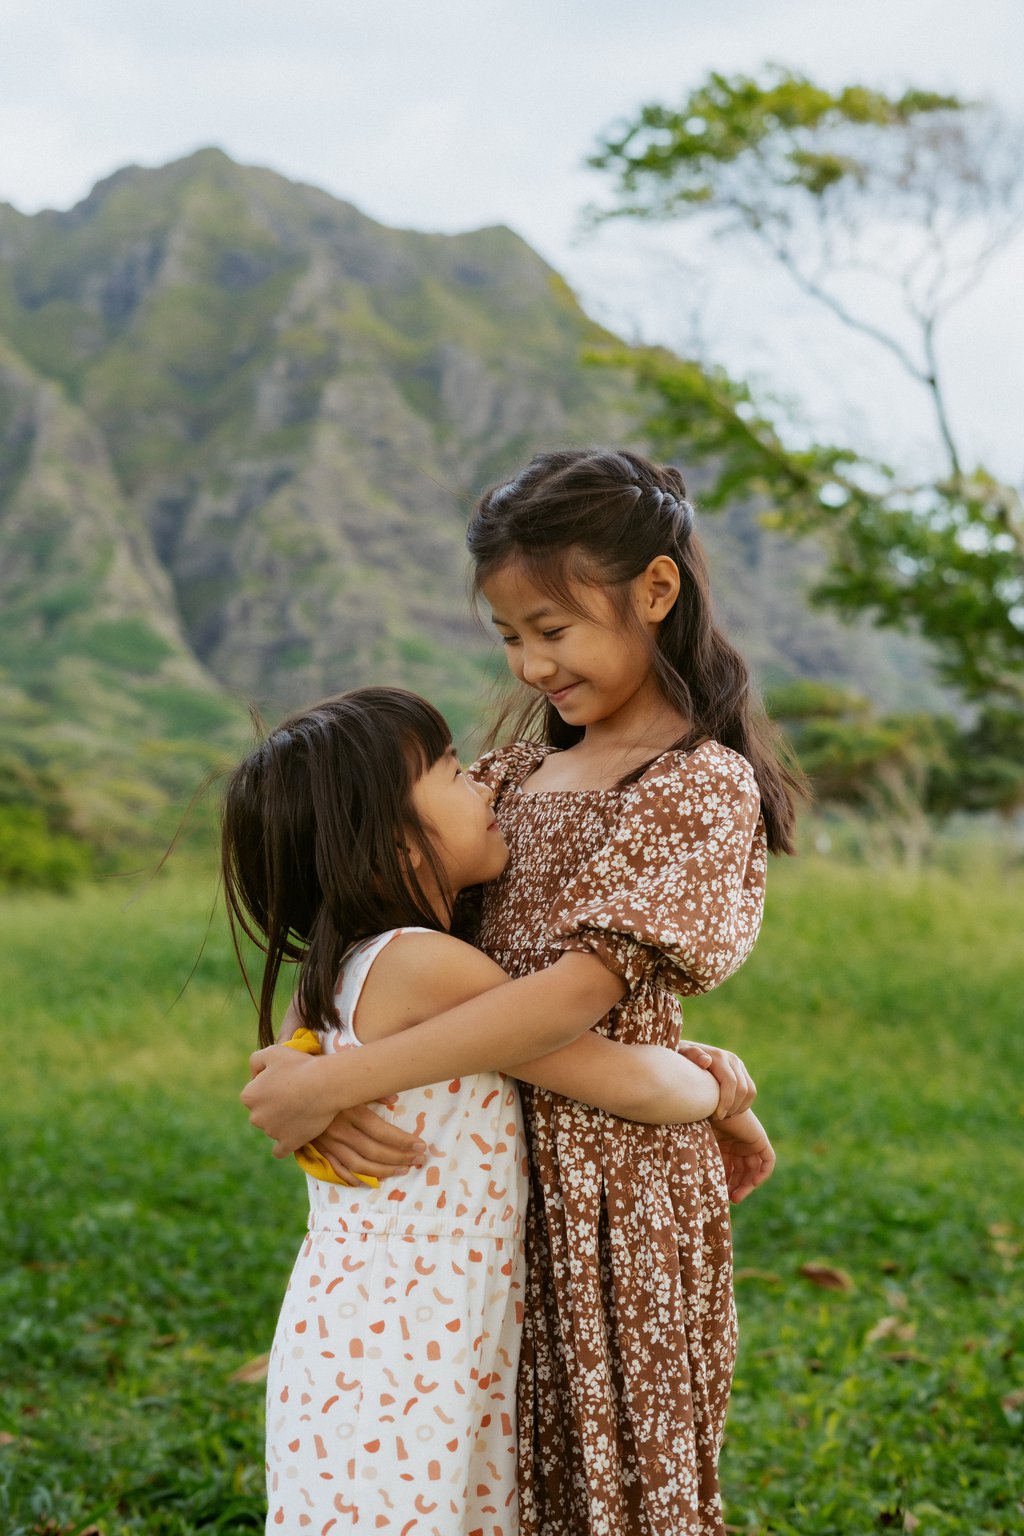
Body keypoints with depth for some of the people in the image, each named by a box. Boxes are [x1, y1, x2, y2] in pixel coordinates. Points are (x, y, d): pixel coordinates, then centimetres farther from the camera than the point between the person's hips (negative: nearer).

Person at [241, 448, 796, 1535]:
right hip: (509, 1169, 7)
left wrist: (335, 1083, -26)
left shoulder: (704, 786, -13)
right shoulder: (525, 765, 10)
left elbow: (580, 988, -23)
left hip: (616, 1188, -6)